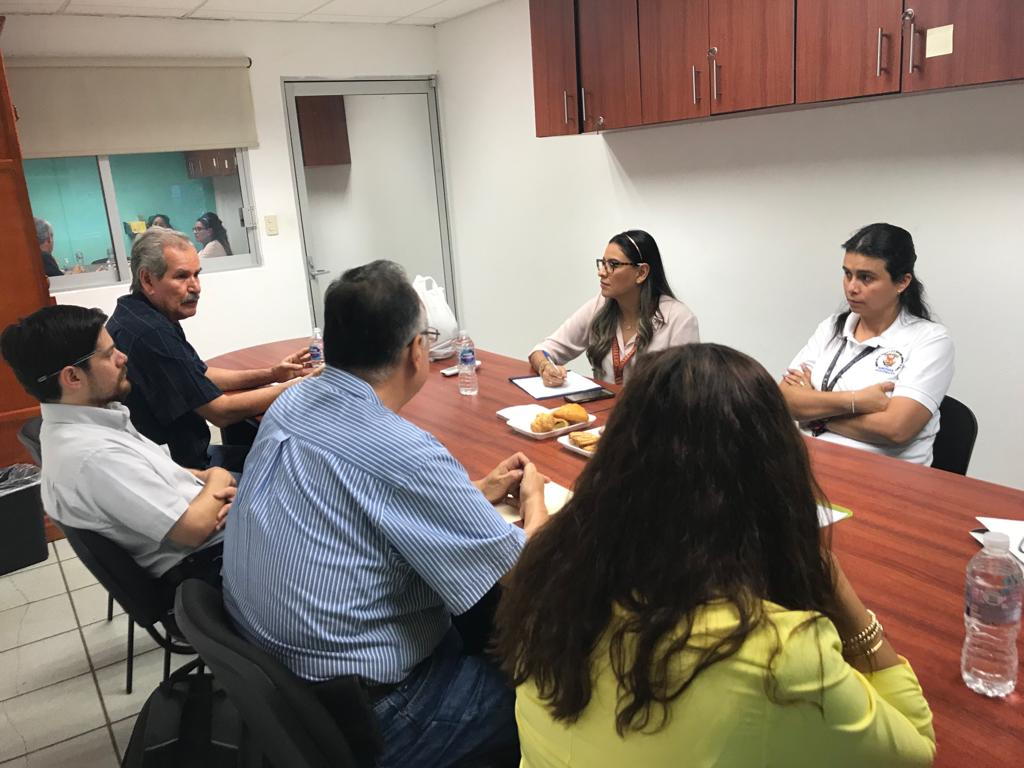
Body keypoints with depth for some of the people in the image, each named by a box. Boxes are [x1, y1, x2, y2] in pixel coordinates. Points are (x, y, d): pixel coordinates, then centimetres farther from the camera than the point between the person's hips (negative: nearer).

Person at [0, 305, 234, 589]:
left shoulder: (80, 420, 0)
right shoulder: (93, 454, -29)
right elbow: (193, 529, -25)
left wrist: (206, 478, -7)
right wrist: (219, 480, -7)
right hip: (206, 563, -8)